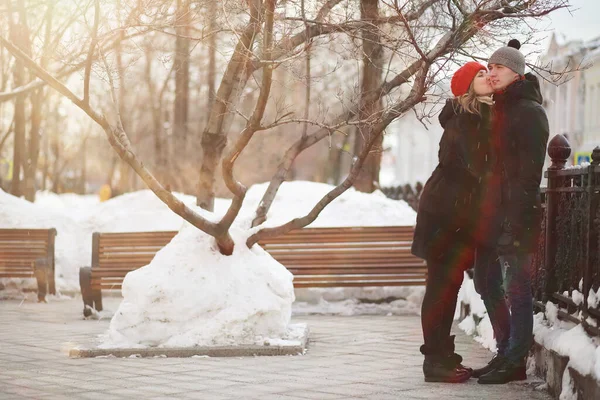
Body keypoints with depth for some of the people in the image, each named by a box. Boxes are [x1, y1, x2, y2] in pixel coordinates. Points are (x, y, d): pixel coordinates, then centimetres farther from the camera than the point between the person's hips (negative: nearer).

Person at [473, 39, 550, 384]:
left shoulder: (529, 111, -8)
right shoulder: (498, 110, 18)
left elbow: (529, 171, -15)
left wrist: (517, 219, -21)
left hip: (516, 213, -9)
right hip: (491, 210, 9)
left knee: (516, 287, -6)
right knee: (487, 282, 12)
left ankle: (516, 362, -1)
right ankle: (506, 353, 21)